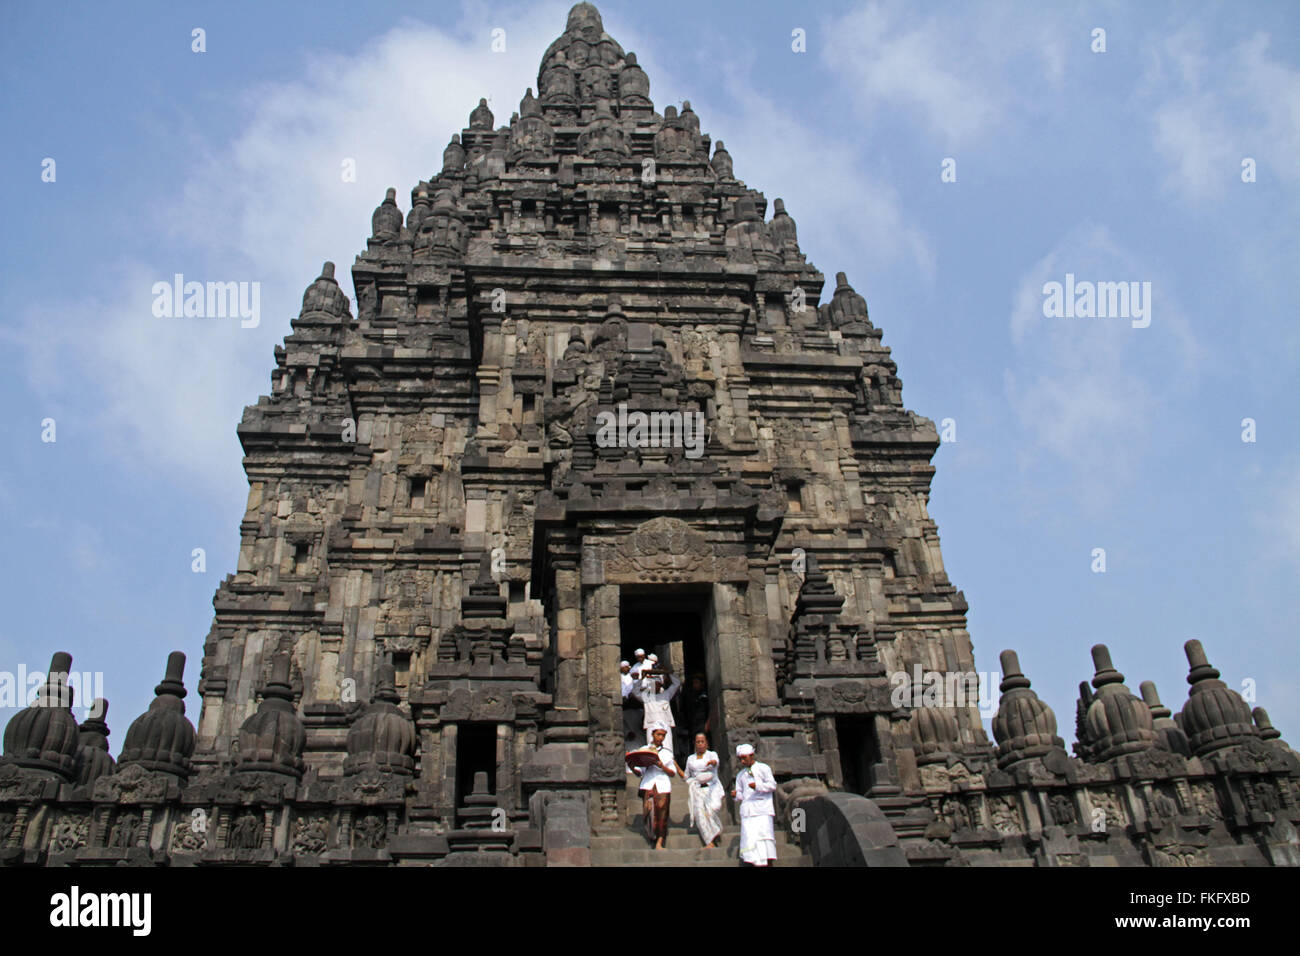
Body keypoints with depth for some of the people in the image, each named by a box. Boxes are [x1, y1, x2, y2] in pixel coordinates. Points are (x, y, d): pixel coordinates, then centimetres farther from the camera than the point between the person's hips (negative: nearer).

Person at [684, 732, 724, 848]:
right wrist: (697, 779, 7)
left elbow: (716, 761, -17)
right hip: (697, 789, 2)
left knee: (714, 807, -29)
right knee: (699, 810, -22)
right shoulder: (690, 758, 18)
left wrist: (713, 762, -39)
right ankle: (710, 842, -25)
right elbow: (687, 777, 25)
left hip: (712, 787, -2)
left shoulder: (712, 754, 9)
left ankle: (715, 828, -1)